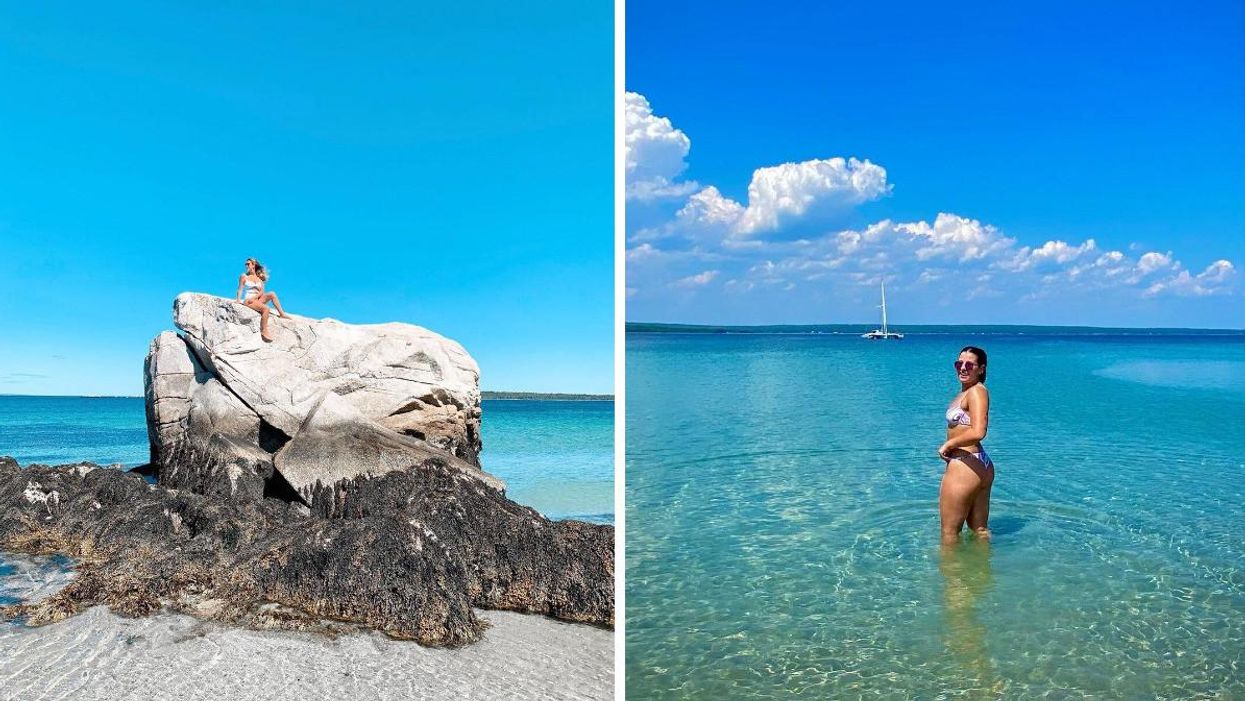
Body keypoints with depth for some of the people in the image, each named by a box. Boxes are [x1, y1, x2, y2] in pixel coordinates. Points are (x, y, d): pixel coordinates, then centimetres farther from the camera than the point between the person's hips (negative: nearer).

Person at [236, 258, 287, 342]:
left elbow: (261, 292, 7)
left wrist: (254, 297, -12)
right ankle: (264, 331, -29)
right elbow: (240, 290, 0)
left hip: (257, 299, 4)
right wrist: (238, 301, -15)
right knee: (266, 308, -30)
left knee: (272, 294, -19)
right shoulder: (244, 276, 7)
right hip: (247, 300, -4)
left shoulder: (259, 278, 16)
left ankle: (282, 314, -17)